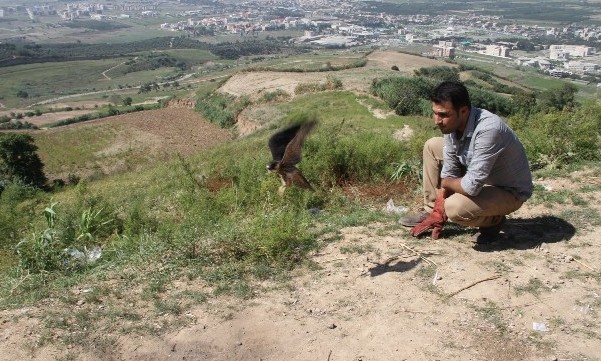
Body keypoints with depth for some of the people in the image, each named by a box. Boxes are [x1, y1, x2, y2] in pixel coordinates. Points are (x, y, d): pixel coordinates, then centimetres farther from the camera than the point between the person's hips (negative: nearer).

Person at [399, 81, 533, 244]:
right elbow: (449, 171, -4)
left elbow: (472, 186, -37)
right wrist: (439, 213, -5)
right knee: (432, 146, 3)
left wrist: (445, 183, -16)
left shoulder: (488, 129, -37)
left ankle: (495, 220, 1)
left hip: (509, 191, -8)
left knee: (455, 207, -33)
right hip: (479, 176, 8)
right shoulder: (452, 124, -13)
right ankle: (431, 210, 13)